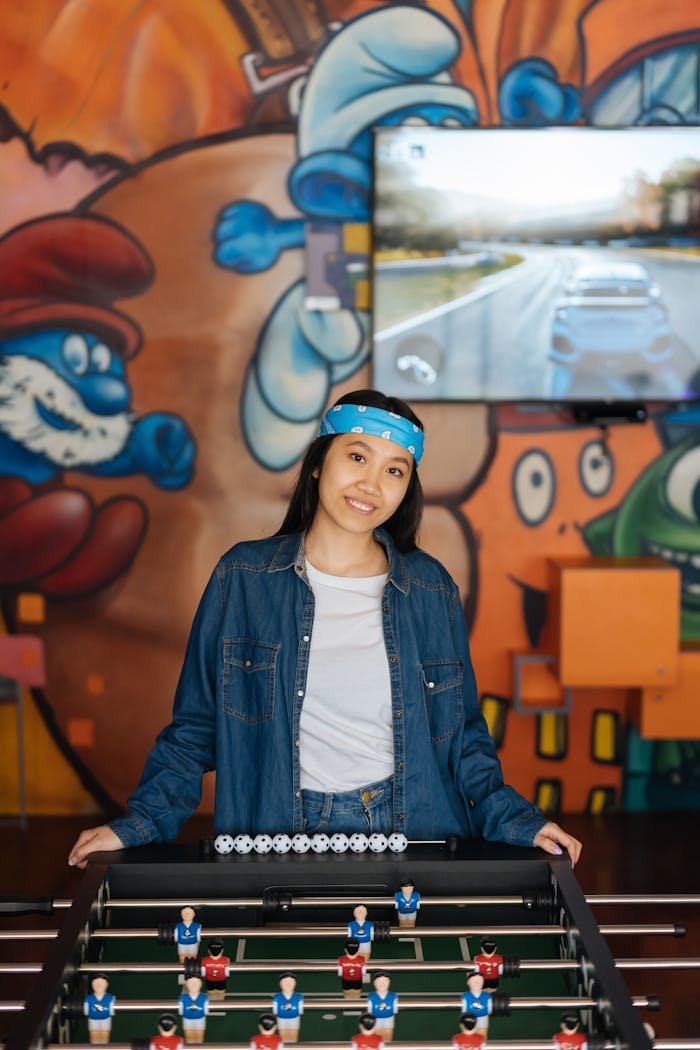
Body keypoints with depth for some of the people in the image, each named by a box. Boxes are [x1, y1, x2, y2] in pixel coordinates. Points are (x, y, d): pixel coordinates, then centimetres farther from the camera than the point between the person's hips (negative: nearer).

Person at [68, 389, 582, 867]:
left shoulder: (432, 589, 6)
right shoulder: (243, 577, 1)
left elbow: (462, 735, 12)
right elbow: (196, 725, 7)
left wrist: (515, 822, -1)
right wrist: (141, 823, -4)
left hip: (410, 839, 1)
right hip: (275, 838, -1)